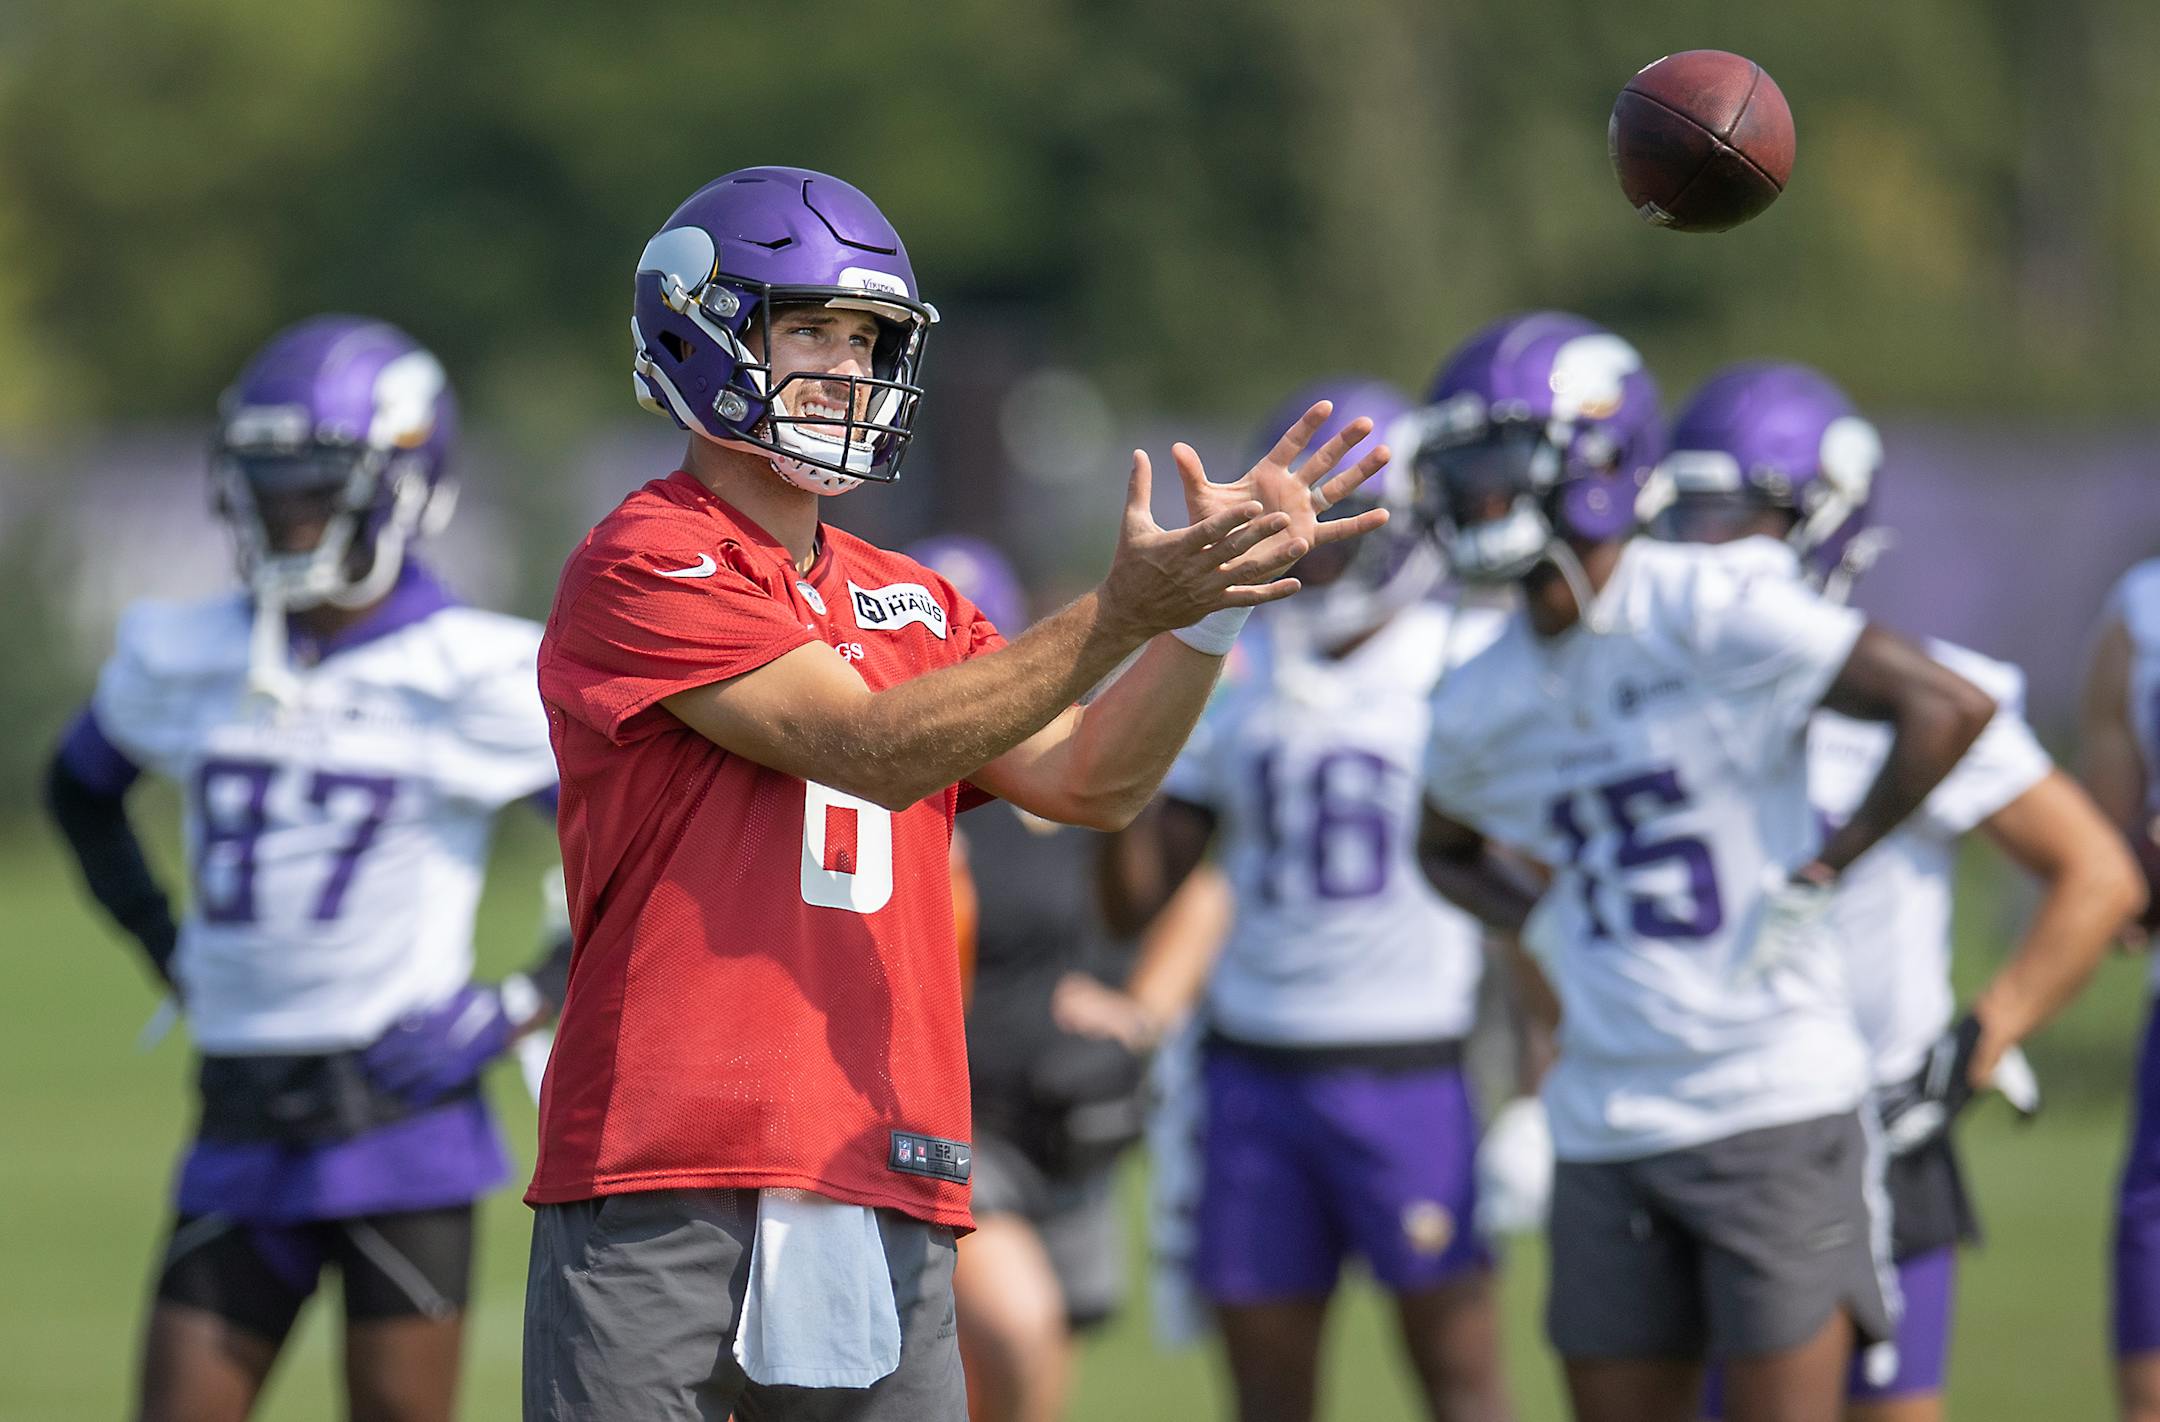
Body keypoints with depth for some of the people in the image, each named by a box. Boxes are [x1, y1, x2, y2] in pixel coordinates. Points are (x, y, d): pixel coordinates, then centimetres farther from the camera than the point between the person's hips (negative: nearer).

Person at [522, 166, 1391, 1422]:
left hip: (883, 1204, 7)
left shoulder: (906, 602, 20)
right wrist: (1119, 615, -20)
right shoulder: (648, 568, -5)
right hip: (666, 1185, -7)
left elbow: (1087, 784, 11)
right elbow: (874, 750, -15)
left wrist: (1212, 598, -2)